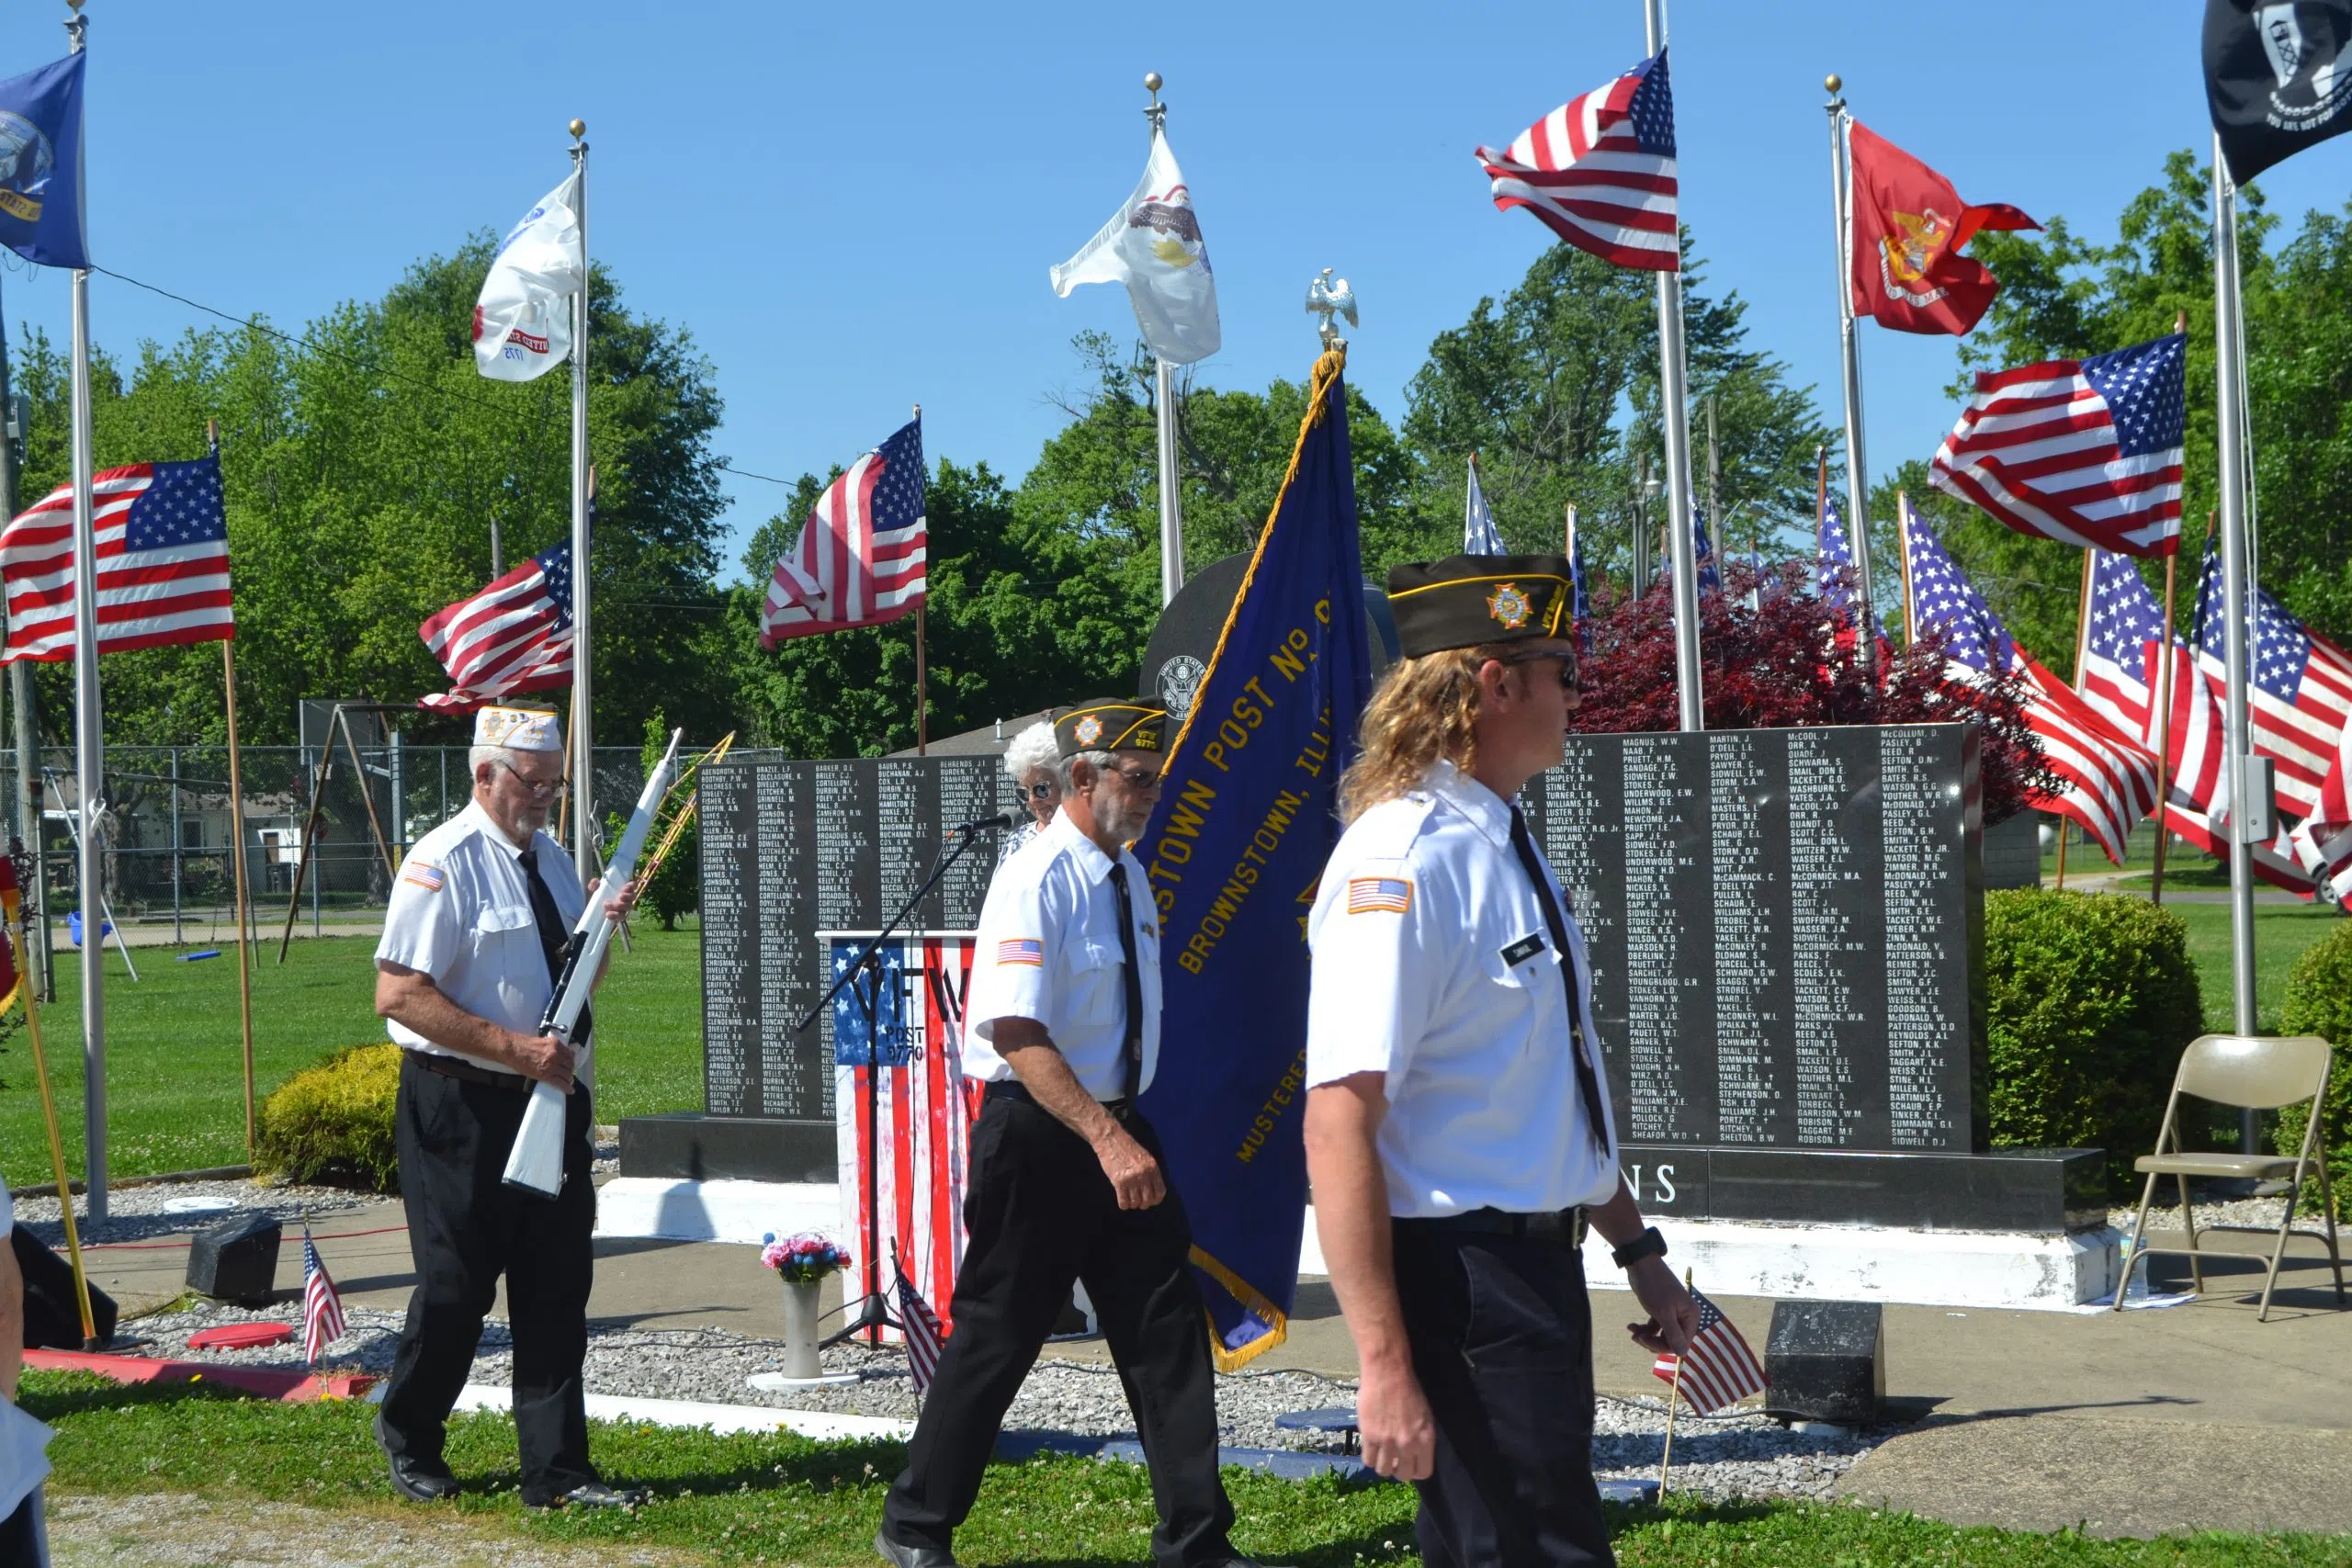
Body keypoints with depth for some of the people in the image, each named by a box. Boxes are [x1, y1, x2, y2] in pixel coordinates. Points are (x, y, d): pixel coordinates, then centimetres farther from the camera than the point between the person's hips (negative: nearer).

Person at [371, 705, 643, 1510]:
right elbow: (398, 995, -19)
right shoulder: (444, 863, -12)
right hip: (463, 1109, -7)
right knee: (457, 1291, 3)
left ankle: (557, 1471, 11)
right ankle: (407, 1439, 26)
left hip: (552, 1103, 7)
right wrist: (516, 1047, -22)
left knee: (556, 1291, 5)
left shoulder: (551, 857, 13)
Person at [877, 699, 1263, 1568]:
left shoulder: (1130, 880, 9)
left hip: (1118, 1125, 7)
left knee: (1167, 1329, 5)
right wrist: (1107, 1139, -30)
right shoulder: (1035, 881, -17)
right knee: (996, 1334, 2)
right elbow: (1017, 1036, -25)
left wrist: (1127, 1132, 18)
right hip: (1038, 1134, -7)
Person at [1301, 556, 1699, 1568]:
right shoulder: (1402, 861, -18)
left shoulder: (1505, 847, 12)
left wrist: (1636, 1249, 27)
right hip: (1463, 1282, -10)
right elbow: (1339, 1125, -25)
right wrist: (1385, 1365, -28)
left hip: (1540, 1261, 10)